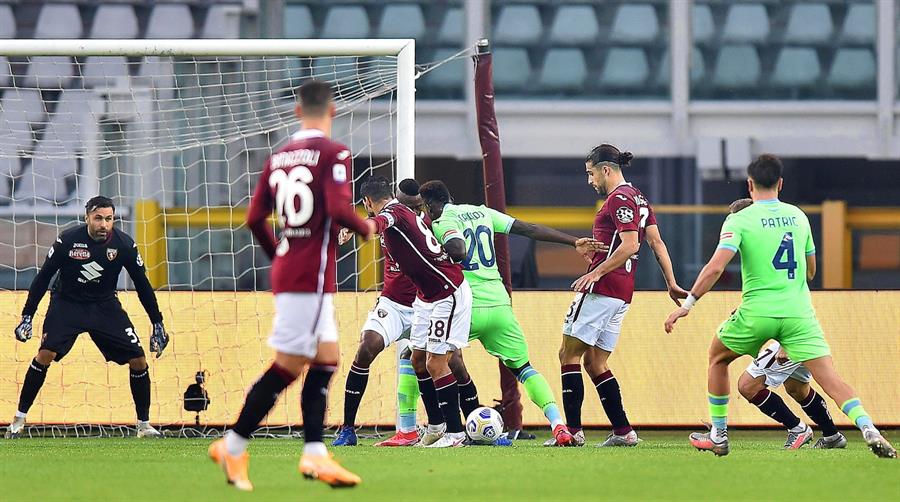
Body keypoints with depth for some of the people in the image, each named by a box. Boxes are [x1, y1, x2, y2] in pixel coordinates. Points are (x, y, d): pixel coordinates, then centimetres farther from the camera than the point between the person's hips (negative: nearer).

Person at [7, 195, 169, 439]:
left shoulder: (124, 244, -13)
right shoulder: (68, 240, -19)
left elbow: (142, 285, -1)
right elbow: (43, 277, -10)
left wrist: (157, 324, 0)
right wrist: (27, 316, -12)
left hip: (105, 306, 2)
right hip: (67, 303, -2)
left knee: (138, 360, -7)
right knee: (46, 353, -23)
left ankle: (144, 424, 9)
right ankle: (19, 419, -12)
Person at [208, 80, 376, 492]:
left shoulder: (278, 157, 10)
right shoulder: (334, 154, -10)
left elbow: (255, 218, 11)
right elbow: (338, 209, -22)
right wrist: (365, 229, -2)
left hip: (286, 269, 8)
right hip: (312, 274, -8)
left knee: (326, 360, 12)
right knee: (288, 366, -4)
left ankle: (314, 454, 8)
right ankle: (233, 447, -1)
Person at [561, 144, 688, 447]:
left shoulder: (619, 199, -11)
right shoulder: (638, 198, 18)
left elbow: (629, 245, -20)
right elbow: (657, 243, 19)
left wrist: (596, 272, -21)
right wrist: (671, 284, 19)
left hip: (602, 288, -10)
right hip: (623, 294, 10)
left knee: (569, 354, -5)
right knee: (595, 363, 12)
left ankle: (572, 430, -10)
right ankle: (623, 431, 7)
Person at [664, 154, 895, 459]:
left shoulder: (740, 220, -3)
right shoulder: (798, 216, 11)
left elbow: (715, 267, -14)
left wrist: (687, 305, -8)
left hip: (758, 312, -2)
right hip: (799, 312, 2)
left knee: (717, 357, 24)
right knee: (830, 378, -7)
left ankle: (718, 435, 25)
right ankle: (868, 429, -29)